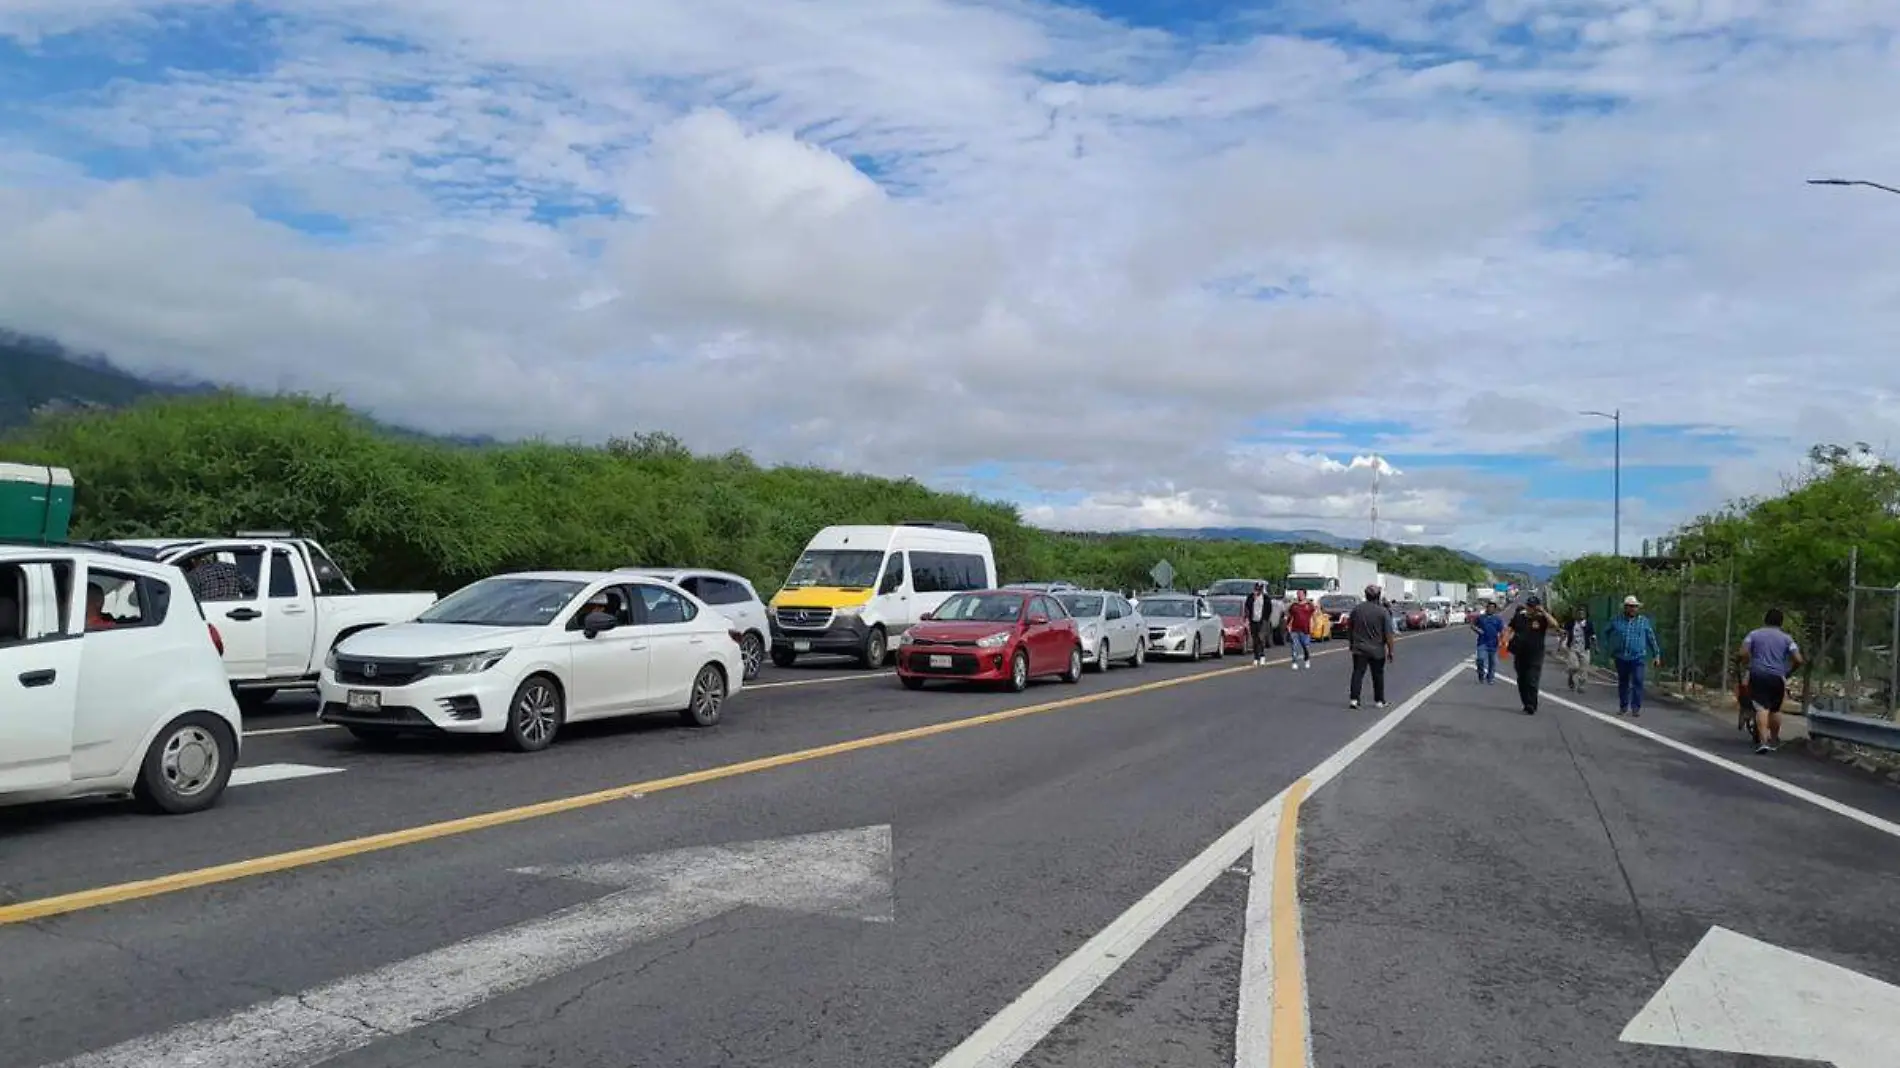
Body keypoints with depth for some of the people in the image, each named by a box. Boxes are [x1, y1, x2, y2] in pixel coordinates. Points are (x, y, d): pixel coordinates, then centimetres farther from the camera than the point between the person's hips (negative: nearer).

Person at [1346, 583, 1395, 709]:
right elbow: (1388, 634, -11)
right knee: (1378, 675, 12)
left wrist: (1352, 642, 22)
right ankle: (1379, 701, 20)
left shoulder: (1356, 609, -1)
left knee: (1358, 673, 1)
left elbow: (1349, 628, 8)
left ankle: (1354, 699, -10)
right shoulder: (1383, 611, -10)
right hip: (1377, 650, -2)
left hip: (1359, 649, 2)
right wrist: (1390, 651, -3)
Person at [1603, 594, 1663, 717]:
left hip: (1637, 657, -2)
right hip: (1621, 657, 2)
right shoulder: (1617, 620, 5)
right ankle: (1623, 707, 21)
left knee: (1637, 682, -10)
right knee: (1623, 683, 10)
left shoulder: (1644, 621, 3)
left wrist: (1656, 655, 8)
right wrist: (1612, 645, 18)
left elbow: (1651, 639, 8)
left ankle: (1636, 708, -6)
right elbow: (1606, 632, 22)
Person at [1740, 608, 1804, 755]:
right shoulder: (1786, 638, 9)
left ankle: (1763, 741, -25)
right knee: (1775, 709, 17)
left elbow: (1743, 652, -7)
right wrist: (1789, 672, 16)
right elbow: (1798, 660, 1)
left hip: (1758, 675, -2)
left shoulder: (1754, 634, 7)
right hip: (1777, 677, 2)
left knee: (1762, 708, -11)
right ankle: (1774, 740, 29)